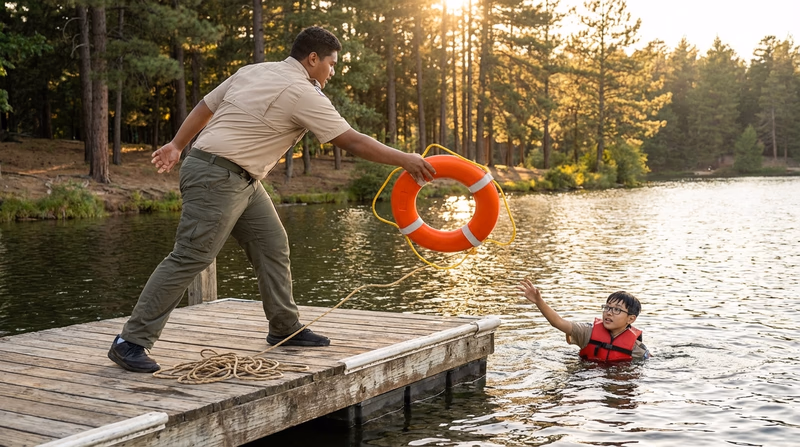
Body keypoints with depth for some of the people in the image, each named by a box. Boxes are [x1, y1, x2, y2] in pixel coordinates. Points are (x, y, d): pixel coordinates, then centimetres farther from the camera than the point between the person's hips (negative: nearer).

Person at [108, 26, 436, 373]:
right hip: (217, 178, -10)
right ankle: (131, 341, -5)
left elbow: (206, 105, 16)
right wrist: (405, 160, -6)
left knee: (272, 245, 10)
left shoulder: (254, 71, 12)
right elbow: (353, 142, -13)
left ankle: (285, 328, 19)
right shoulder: (303, 94, -14)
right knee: (190, 258, -10)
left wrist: (177, 145, 24)